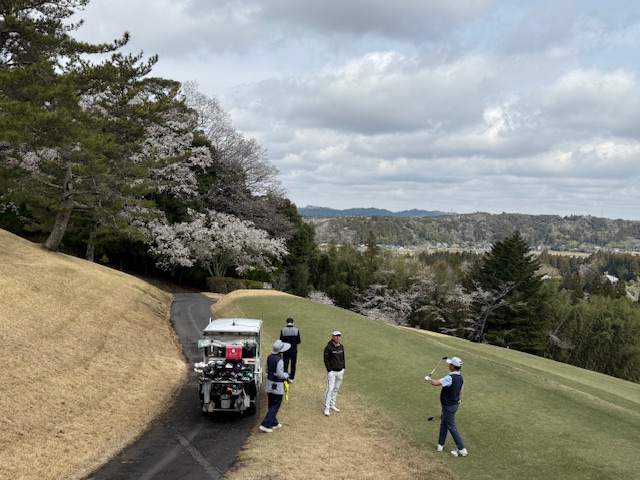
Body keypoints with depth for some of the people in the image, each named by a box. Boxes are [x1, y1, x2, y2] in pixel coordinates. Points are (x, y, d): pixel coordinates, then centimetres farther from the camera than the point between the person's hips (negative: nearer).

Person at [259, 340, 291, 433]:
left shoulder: (269, 357, 2)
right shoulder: (279, 360, -23)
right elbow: (280, 374, -22)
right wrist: (286, 375, -5)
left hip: (269, 383, 8)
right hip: (277, 386, -8)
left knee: (271, 405, 18)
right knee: (275, 406, 1)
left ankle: (274, 423, 31)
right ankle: (265, 425, -3)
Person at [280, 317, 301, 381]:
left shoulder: (283, 330, -10)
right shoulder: (296, 330, -11)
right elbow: (298, 341, -7)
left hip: (286, 350, 0)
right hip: (294, 350, 0)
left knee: (285, 364, 13)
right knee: (293, 364, 14)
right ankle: (291, 378, 20)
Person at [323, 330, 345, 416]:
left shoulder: (341, 347, 8)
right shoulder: (329, 347, -11)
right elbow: (326, 360, -10)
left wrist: (343, 368, 12)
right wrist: (329, 370, -13)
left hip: (340, 371, 6)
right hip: (332, 372, -6)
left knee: (336, 389, 13)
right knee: (330, 389, -8)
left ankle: (332, 405, 24)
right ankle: (327, 408, -3)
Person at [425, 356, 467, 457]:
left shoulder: (450, 378, -29)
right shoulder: (460, 378, 0)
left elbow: (435, 383, -34)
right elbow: (460, 391, 13)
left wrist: (428, 379, -14)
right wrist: (459, 399, 30)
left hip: (448, 406, -9)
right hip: (454, 404, 9)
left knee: (452, 427, 1)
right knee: (443, 424, 20)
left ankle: (461, 450, 7)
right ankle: (440, 445, 30)